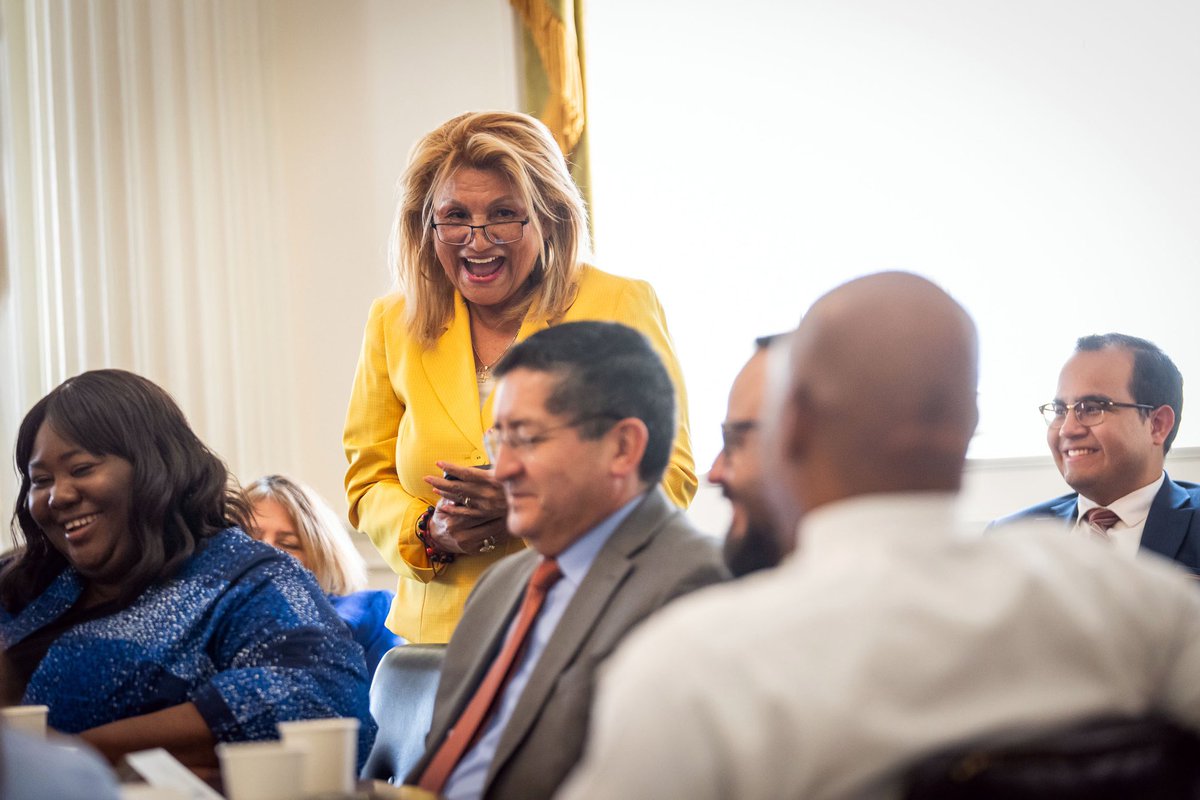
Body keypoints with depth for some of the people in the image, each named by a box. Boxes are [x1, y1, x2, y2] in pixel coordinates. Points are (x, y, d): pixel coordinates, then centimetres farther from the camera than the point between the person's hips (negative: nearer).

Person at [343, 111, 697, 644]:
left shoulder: (622, 306, 1)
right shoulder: (393, 324, 10)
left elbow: (670, 479, -2)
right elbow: (369, 484, 17)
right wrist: (431, 530, -6)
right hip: (442, 637, 3)